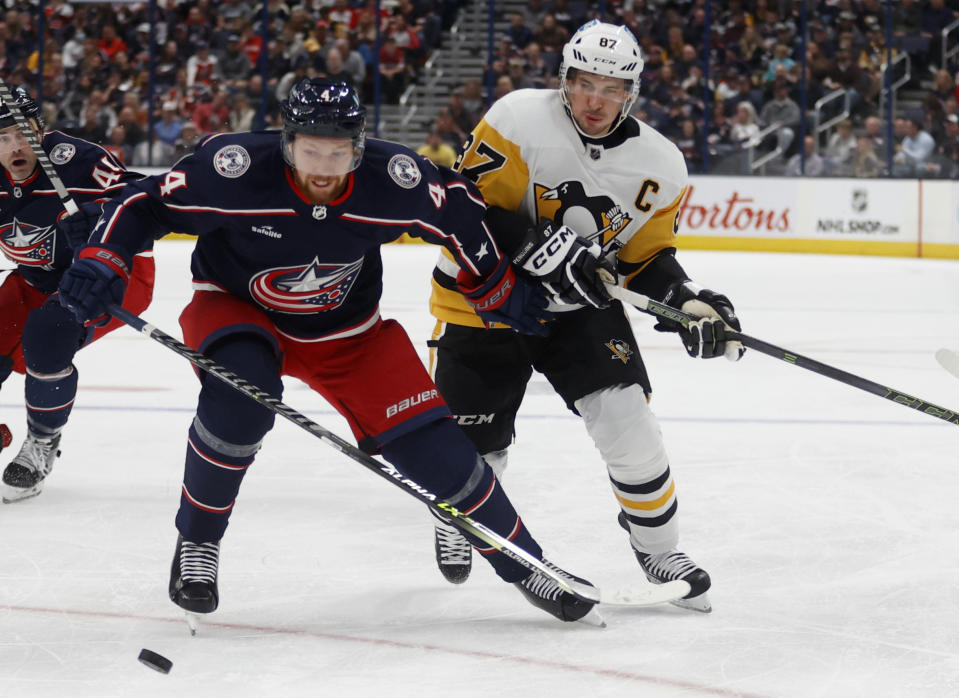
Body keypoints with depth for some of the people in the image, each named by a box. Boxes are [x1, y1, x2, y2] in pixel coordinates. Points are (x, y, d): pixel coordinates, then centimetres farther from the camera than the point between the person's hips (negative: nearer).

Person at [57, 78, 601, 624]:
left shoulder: (394, 180, -25)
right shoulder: (234, 170, -31)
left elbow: (459, 211, -5)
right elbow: (144, 203, -18)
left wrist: (500, 290, 4)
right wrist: (101, 263, -31)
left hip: (348, 330, 2)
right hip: (237, 307, -2)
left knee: (431, 444, -6)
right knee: (241, 396, -35)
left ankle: (527, 565, 14)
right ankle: (196, 541, -10)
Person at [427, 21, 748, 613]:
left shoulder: (660, 167, -7)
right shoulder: (520, 120, -20)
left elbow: (648, 260, 2)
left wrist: (688, 302, -17)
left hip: (582, 309, 2)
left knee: (629, 422, -15)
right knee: (472, 447, 3)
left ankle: (659, 549, 7)